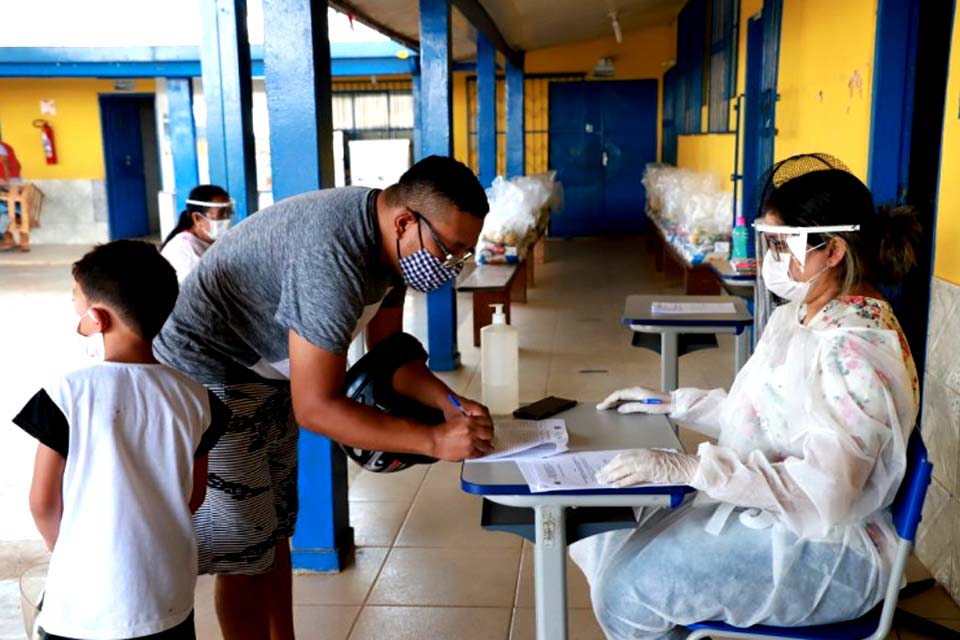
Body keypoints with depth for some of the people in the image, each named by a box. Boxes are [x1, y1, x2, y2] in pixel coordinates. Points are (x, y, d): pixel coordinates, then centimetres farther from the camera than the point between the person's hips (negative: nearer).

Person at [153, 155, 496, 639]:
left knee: (274, 533, 17)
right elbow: (317, 407, -33)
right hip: (206, 382, -9)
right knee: (244, 554, 0)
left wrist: (448, 402, -11)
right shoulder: (333, 254, -35)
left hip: (268, 379, 9)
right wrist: (434, 440, -31)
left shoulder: (387, 239, -5)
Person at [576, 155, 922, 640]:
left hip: (825, 550, -9)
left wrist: (687, 468, -33)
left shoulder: (854, 347, -25)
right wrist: (673, 404, 10)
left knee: (625, 590, -16)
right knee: (609, 535, 5)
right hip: (765, 513, 9)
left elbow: (823, 492, -31)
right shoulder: (801, 314, 6)